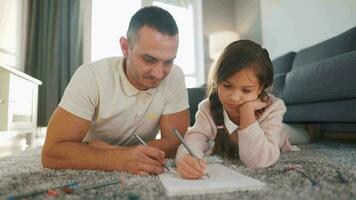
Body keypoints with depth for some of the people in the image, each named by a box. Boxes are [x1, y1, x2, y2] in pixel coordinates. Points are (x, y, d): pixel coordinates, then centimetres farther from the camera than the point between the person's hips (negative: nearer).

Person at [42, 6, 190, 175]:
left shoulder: (175, 77, -15)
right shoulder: (91, 76, -20)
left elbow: (174, 143, -15)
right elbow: (52, 152, -22)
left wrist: (99, 154, -20)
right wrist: (121, 159, -36)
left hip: (142, 177, 1)